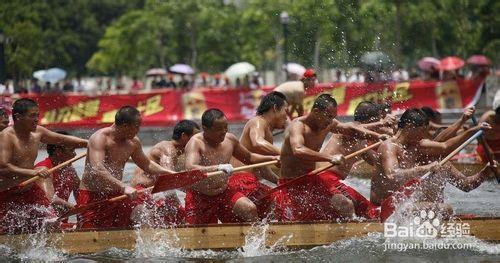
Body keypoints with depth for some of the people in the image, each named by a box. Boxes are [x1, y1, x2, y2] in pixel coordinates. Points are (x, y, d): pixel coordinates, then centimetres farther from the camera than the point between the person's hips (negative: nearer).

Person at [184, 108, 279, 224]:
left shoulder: (230, 140, 0)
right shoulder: (195, 143, -19)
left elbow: (249, 158, 21)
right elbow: (190, 168, -39)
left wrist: (272, 158, 10)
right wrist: (217, 168, -52)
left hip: (224, 193, 4)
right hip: (200, 197, -4)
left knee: (250, 210, -18)